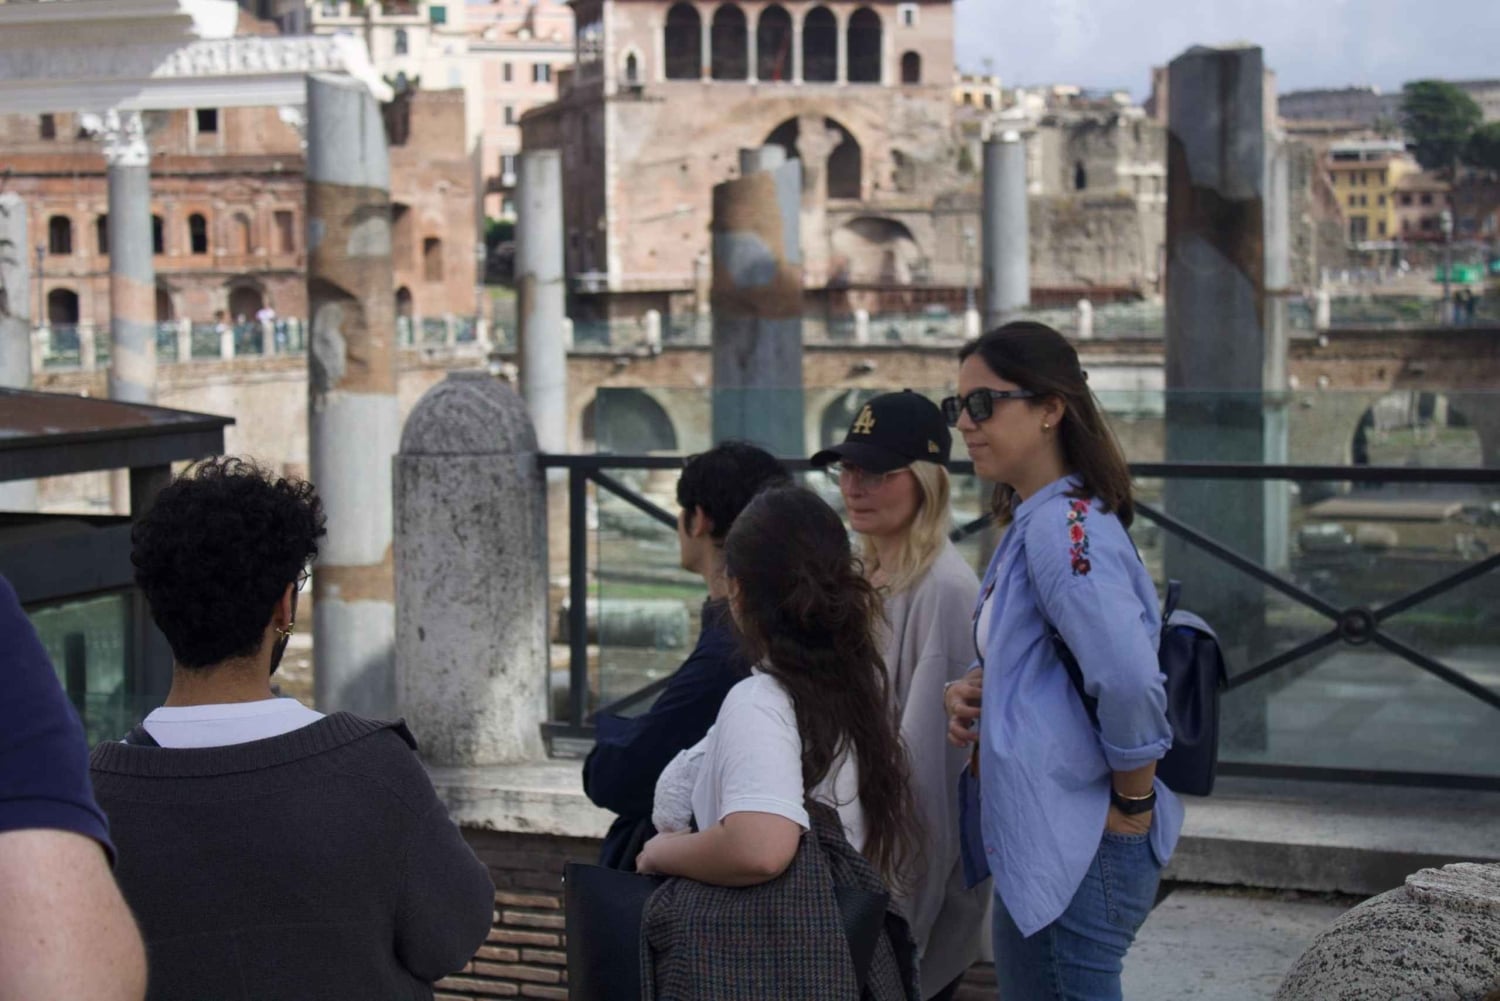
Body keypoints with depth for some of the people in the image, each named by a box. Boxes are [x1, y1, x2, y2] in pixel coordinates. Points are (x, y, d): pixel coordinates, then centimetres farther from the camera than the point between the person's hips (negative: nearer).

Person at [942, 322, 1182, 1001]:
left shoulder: (1061, 522, -17)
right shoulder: (1034, 519, 14)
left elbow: (1130, 678, -28)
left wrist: (1133, 805, -16)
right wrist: (982, 691, 6)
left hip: (1068, 857, -10)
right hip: (1048, 845, 10)